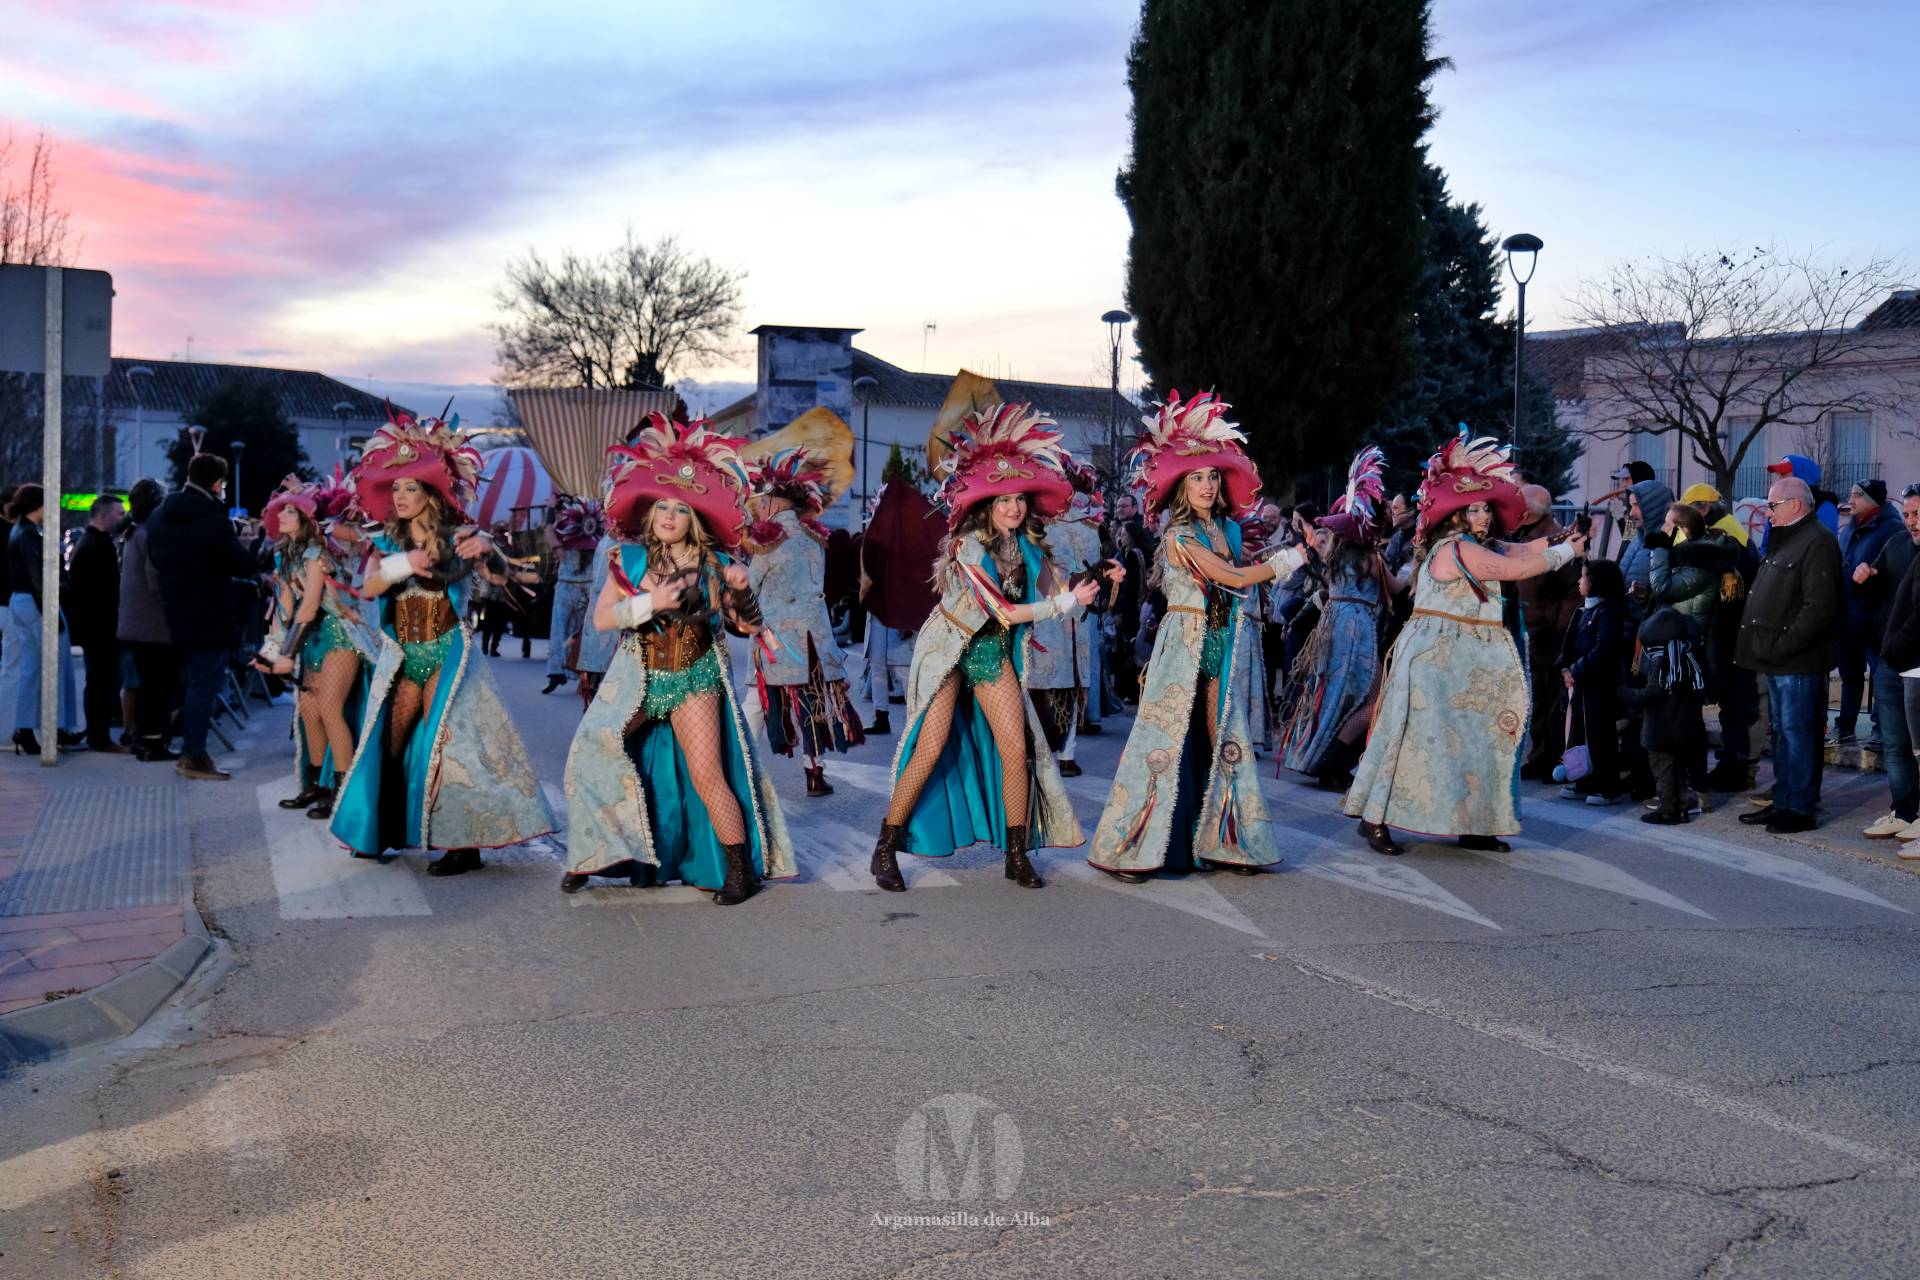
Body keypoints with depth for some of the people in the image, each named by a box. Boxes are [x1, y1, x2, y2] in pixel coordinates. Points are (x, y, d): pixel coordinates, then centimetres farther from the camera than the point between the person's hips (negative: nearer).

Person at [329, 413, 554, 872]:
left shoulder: (458, 537, -4)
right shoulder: (387, 543, 6)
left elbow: (499, 575, -17)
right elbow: (368, 588, -9)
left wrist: (487, 550, -39)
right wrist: (400, 566, -28)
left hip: (448, 653, -4)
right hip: (402, 656, 4)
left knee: (445, 742, -11)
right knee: (387, 744, 4)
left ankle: (463, 844, -8)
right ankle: (382, 832, 20)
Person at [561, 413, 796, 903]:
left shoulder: (713, 564, -4)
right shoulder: (629, 559, -4)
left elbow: (749, 625, -1)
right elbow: (601, 617, -12)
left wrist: (741, 591, -20)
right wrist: (650, 604, -25)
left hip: (696, 679, -1)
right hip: (637, 678, 1)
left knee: (707, 776, -10)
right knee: (593, 752, -11)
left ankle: (741, 870, 5)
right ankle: (588, 856, 8)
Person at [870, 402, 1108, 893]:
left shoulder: (1026, 544, -1)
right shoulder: (968, 545, -22)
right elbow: (1005, 612, -24)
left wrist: (1095, 582, -18)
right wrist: (1067, 602, -20)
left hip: (995, 653, 6)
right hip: (949, 649, -6)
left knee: (1017, 749, -4)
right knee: (931, 753, -9)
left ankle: (1018, 855, 8)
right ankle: (885, 850, 4)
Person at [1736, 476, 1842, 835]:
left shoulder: (1817, 542, -14)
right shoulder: (1785, 541, 19)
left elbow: (1819, 607, -22)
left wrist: (1784, 644, -21)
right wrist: (1765, 648, 16)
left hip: (1798, 662, -10)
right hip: (1777, 661, 10)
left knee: (1797, 733, -5)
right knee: (1783, 733, 15)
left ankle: (1801, 809, 1)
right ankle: (1782, 801, 23)